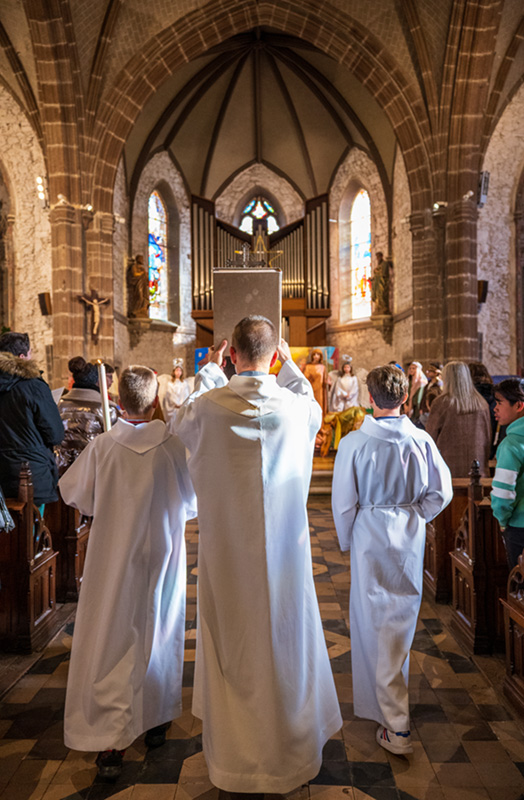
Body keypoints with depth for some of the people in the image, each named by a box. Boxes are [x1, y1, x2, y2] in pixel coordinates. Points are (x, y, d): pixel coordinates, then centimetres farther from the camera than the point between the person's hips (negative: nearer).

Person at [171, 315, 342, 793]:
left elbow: (181, 424, 10)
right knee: (286, 646, 18)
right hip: (284, 545, 0)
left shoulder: (207, 406, -14)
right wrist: (290, 367, 21)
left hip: (225, 549, 0)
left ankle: (234, 762, 38)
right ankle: (289, 759, 38)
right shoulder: (297, 406, -13)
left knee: (231, 647, 17)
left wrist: (209, 371, 17)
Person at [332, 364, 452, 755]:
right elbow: (442, 492, -3)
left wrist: (347, 540, 6)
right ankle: (393, 699, 47)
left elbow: (343, 502, -10)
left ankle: (396, 724, 12)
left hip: (370, 538, -4)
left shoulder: (354, 443, -16)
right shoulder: (421, 440, -9)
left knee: (376, 624, 7)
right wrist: (414, 517, 10)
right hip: (410, 540, 4)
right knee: (401, 620, 23)